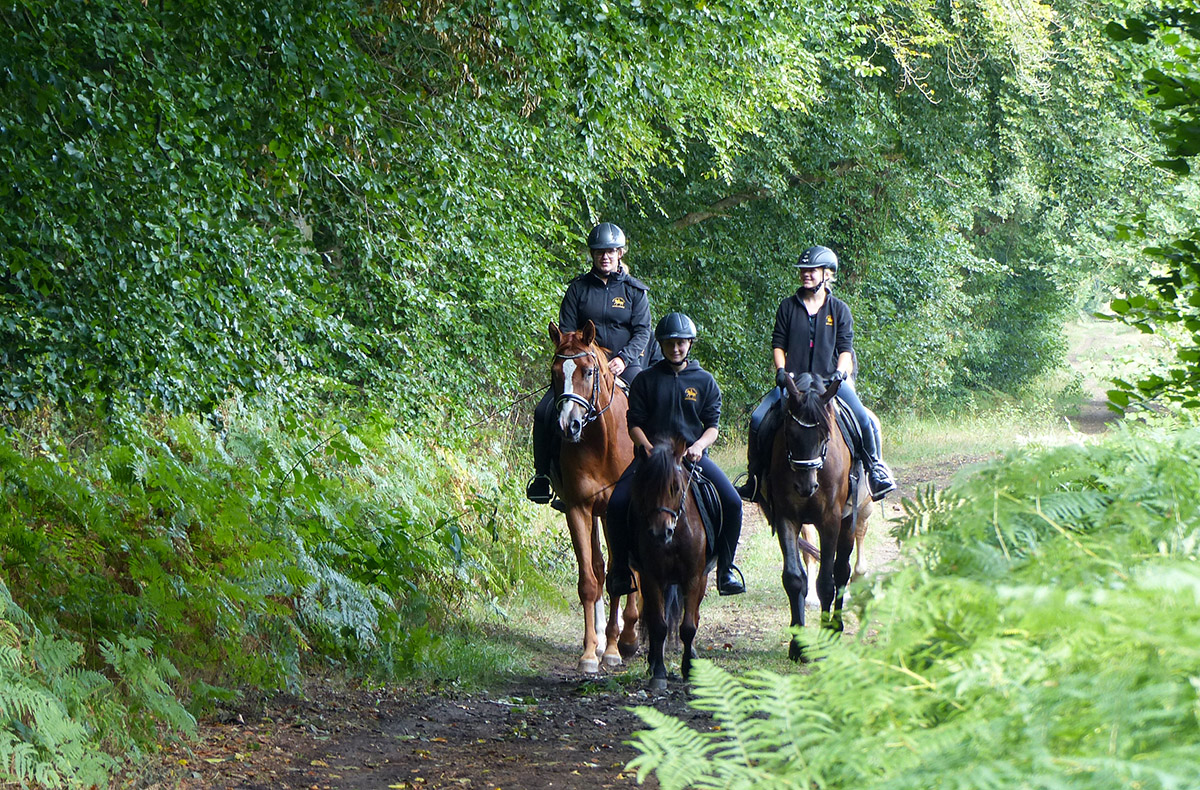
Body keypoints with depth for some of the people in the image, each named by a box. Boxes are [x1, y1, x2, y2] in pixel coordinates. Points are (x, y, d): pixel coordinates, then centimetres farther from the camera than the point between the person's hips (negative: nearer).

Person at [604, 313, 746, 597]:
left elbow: (713, 425, 7)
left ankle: (725, 568, -4)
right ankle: (620, 569, -2)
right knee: (617, 503, -21)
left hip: (693, 454, 0)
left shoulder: (705, 381, 10)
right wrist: (648, 447, -14)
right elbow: (634, 423, 5)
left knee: (732, 502, -20)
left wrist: (698, 445, -13)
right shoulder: (646, 380, 8)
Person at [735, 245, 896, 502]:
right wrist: (781, 371, -6)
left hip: (830, 378, -1)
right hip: (793, 380, 1)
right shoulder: (788, 307, 10)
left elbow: (846, 347, 4)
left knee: (865, 421, -21)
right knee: (758, 420, -17)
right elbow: (778, 343, 10)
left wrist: (840, 372, -13)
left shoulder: (839, 309, 8)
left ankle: (875, 468, -1)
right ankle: (754, 478, -3)